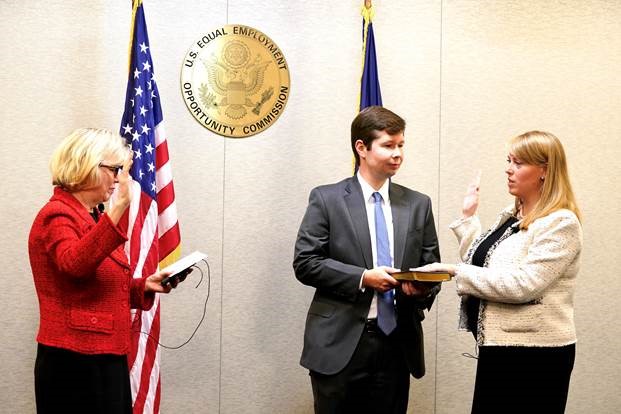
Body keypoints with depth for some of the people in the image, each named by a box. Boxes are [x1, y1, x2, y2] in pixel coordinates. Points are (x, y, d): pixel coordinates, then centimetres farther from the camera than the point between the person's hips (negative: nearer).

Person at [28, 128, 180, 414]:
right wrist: (119, 207, -38)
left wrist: (144, 286, 8)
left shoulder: (93, 218, 18)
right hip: (74, 362, -9)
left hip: (106, 358, 9)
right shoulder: (57, 215, -11)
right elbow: (75, 263, -32)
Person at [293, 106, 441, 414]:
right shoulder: (327, 199, 0)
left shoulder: (418, 204, 10)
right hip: (340, 343, -3)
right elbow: (305, 263, -5)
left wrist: (423, 288, -11)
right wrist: (362, 277, -15)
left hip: (397, 344, 3)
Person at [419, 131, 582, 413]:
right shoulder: (511, 215, 12)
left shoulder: (561, 223, -15)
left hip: (535, 355, -8)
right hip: (499, 347, 8)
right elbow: (481, 261, 13)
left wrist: (456, 271, -20)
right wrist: (469, 216, 8)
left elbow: (522, 284, -23)